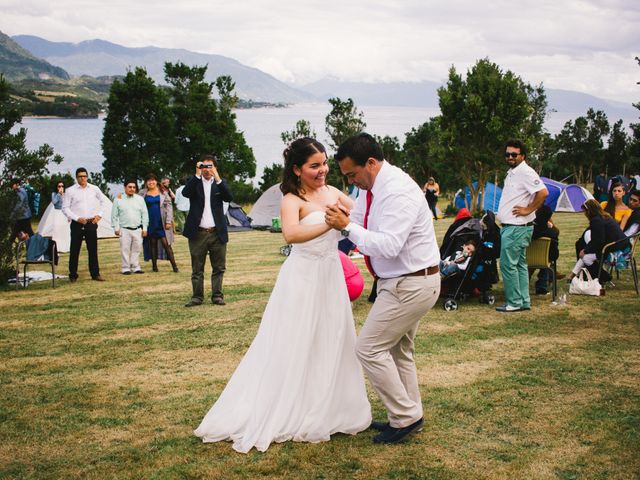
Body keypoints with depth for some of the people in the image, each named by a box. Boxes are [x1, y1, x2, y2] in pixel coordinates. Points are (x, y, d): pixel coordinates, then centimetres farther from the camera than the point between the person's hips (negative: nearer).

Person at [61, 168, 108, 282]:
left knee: (93, 249, 5)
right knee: (74, 250, 2)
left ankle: (95, 274, 13)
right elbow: (65, 208, -3)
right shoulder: (70, 191, -2)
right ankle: (72, 275, 10)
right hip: (77, 224, -2)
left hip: (91, 223, 2)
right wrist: (77, 218, -11)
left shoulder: (94, 189, 6)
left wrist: (99, 215, 8)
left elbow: (103, 201, 19)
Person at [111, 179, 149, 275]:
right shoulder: (118, 200, 2)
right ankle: (125, 268, 5)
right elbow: (114, 215, 4)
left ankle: (136, 267, 14)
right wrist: (116, 228, -1)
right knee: (125, 249, -2)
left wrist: (144, 228, 5)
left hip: (138, 229, 2)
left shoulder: (140, 199, 8)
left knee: (137, 249, 6)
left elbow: (145, 214, 9)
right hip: (124, 230, -2)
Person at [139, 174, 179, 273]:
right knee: (152, 244, 7)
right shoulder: (143, 193, 7)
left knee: (166, 243, -8)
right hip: (150, 223, 2)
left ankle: (174, 266, -7)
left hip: (161, 222, -2)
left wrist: (168, 221, -5)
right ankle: (154, 265, 14)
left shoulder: (163, 193, 5)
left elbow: (169, 207, 3)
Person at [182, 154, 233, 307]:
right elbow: (185, 193, -14)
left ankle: (217, 295, 14)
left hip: (217, 233, 1)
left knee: (219, 268, 5)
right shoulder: (194, 182, 6)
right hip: (198, 233, -1)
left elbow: (229, 198, -9)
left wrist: (217, 178, -17)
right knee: (197, 269, 5)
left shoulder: (219, 183, 8)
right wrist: (197, 174, -19)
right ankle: (197, 296, 13)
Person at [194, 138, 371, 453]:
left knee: (331, 342, 14)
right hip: (303, 278, -6)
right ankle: (287, 414, 14)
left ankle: (328, 409, 30)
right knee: (295, 345, 1)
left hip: (331, 276, 7)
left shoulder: (332, 192, 5)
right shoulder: (292, 200, -14)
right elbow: (290, 234, -34)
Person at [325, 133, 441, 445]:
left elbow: (388, 246, -32)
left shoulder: (398, 191, -24)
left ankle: (405, 417, 3)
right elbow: (354, 221, 21)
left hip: (410, 285, -10)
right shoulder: (371, 189, 5)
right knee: (398, 351, 18)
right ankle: (409, 415, 30)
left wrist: (347, 226, -27)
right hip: (400, 282, 10)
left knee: (370, 348, -6)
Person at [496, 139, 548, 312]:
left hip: (517, 228, -10)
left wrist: (528, 210, -19)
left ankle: (514, 303, -2)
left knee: (508, 264, -8)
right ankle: (524, 301, 18)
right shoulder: (511, 173, 16)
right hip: (510, 227, 10)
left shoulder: (525, 172, -15)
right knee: (520, 264, 13)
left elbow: (543, 192, -26)